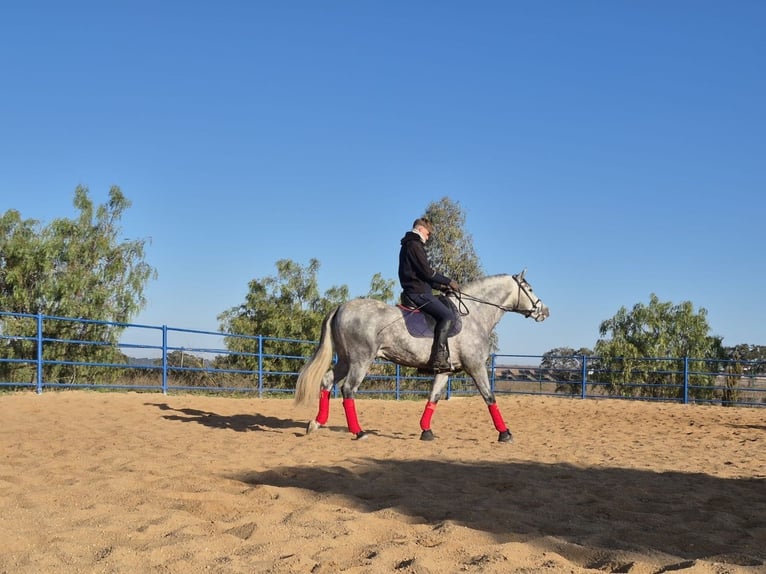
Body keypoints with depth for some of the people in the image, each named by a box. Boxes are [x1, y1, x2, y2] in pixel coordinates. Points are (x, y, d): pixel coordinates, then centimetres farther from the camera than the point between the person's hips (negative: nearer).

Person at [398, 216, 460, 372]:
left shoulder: (409, 246, 24)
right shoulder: (414, 245, -9)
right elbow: (427, 272, -16)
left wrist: (440, 286, 18)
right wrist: (449, 281, -6)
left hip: (415, 291, 11)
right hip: (418, 293, -11)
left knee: (447, 312, 18)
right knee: (448, 315, -20)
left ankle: (439, 357, 12)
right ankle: (438, 359, -26)